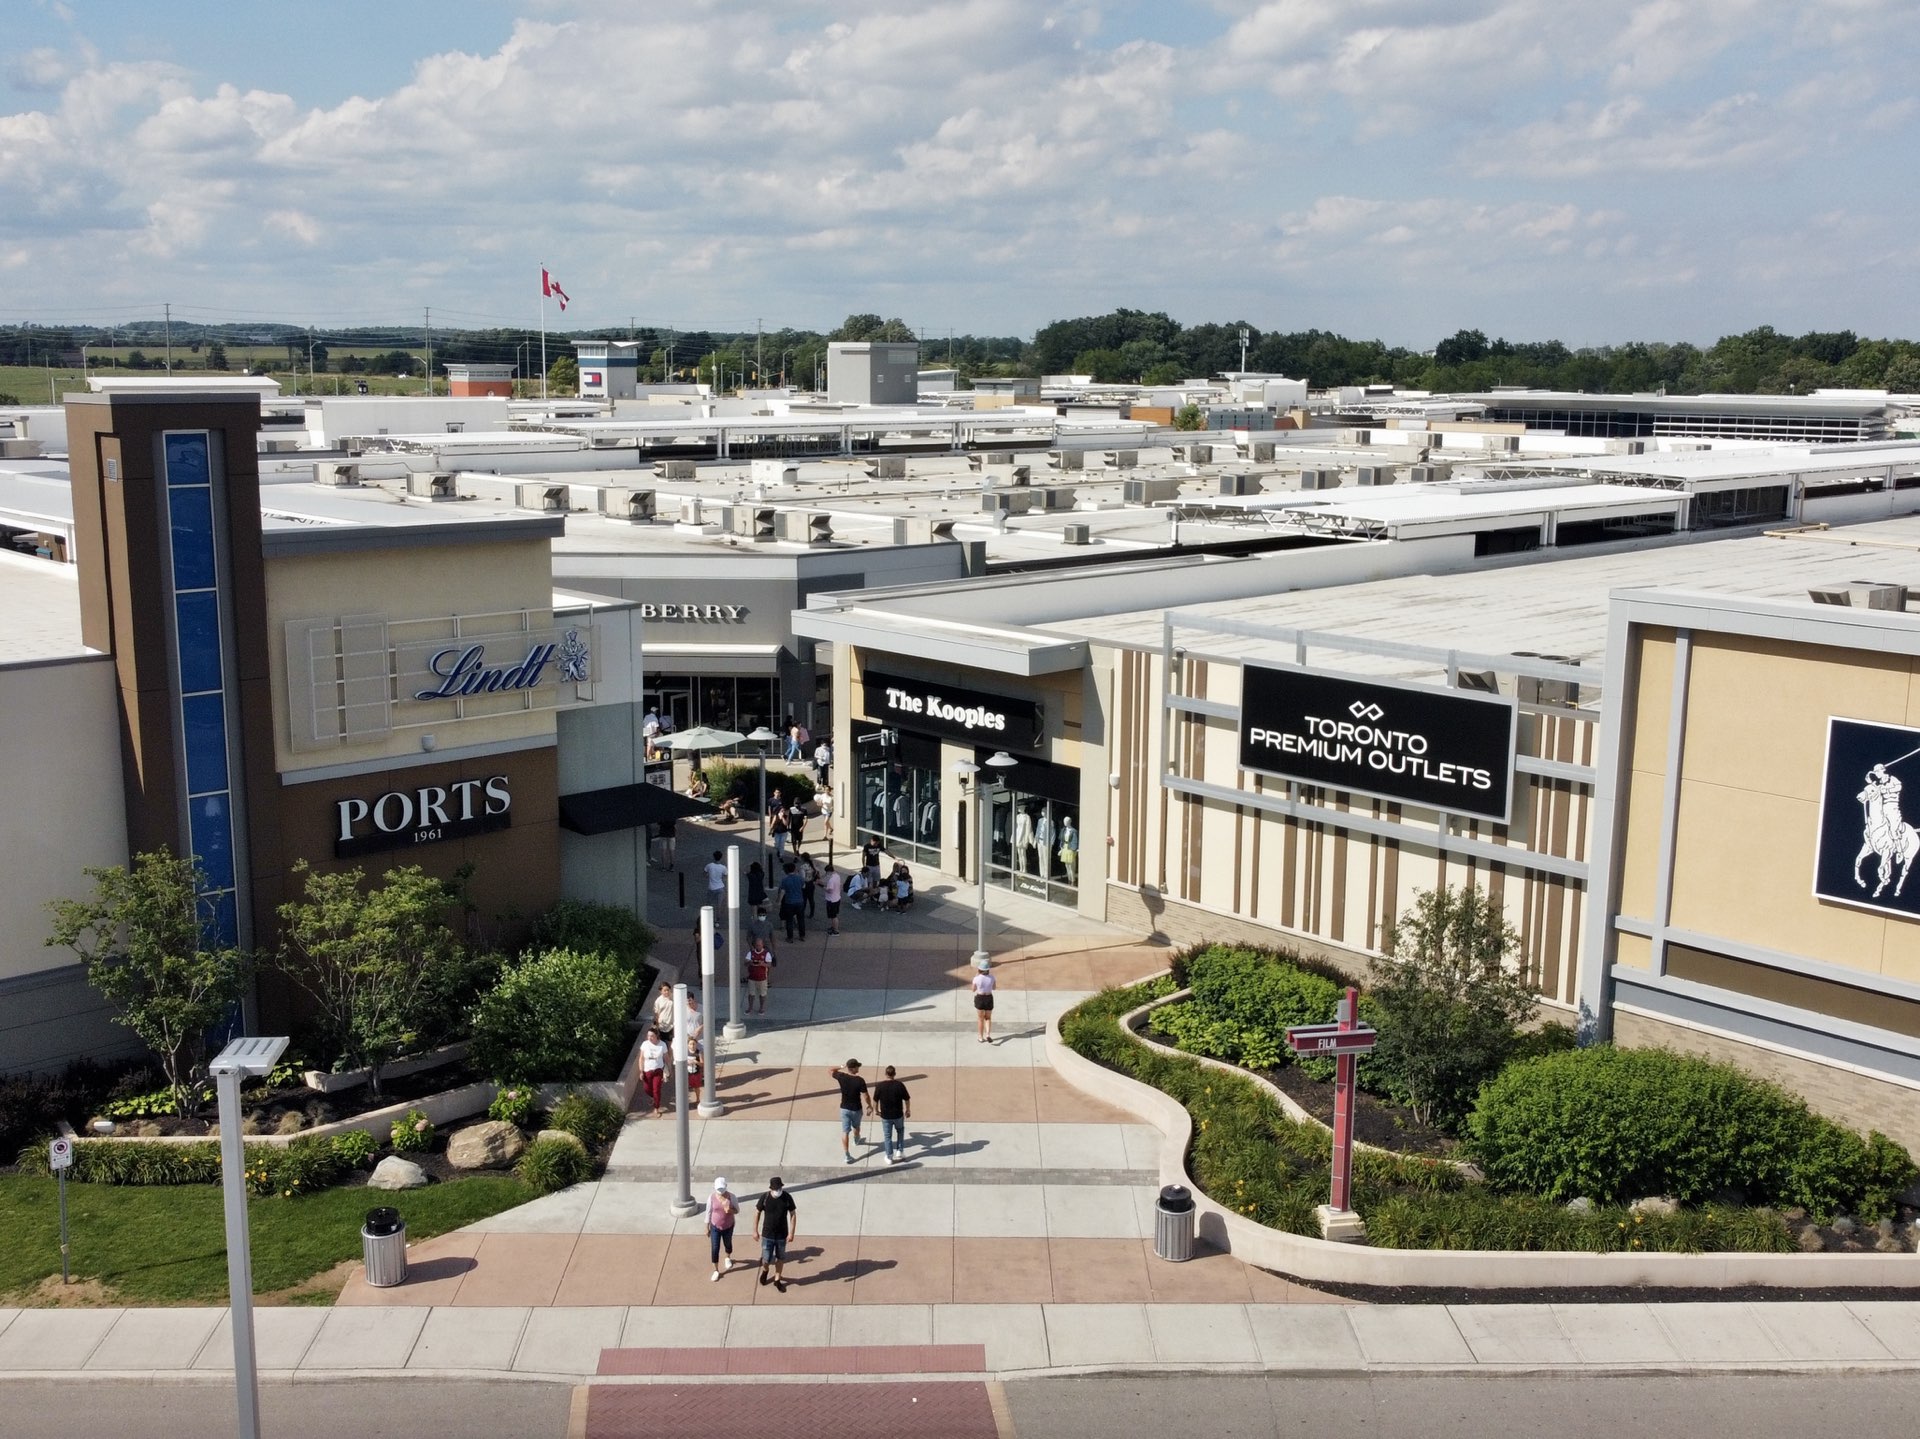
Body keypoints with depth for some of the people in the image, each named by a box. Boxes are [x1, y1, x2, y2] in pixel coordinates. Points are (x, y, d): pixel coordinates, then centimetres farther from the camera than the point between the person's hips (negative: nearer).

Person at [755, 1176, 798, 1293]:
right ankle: (765, 1270, 37)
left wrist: (792, 1233, -8)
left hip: (782, 1235, 1)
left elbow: (793, 1215, -5)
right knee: (766, 1259, 2)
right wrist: (755, 1231, -2)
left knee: (780, 1258, 12)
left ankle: (777, 1280, 32)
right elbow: (757, 1213, -3)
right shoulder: (764, 1197, -15)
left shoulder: (787, 1197, -13)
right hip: (767, 1234, -1)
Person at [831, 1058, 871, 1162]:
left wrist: (842, 1066, 6)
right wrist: (869, 1106, -4)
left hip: (844, 1108, 2)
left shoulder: (841, 1077, -14)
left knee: (845, 1131, 7)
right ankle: (857, 1140, 58)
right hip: (856, 1109, -2)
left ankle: (847, 1155, 5)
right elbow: (865, 1096, -20)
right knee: (856, 1126, 28)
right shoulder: (860, 1081, -24)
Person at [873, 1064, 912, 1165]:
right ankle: (900, 1151, 24)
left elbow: (875, 1100, -3)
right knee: (900, 1131, 28)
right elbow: (907, 1099, -7)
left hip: (885, 1116, 0)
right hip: (898, 1115, 0)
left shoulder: (879, 1086, -14)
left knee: (887, 1136, 15)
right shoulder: (900, 1085, -16)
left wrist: (876, 1110, 16)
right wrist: (908, 1110, 11)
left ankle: (889, 1157, 22)